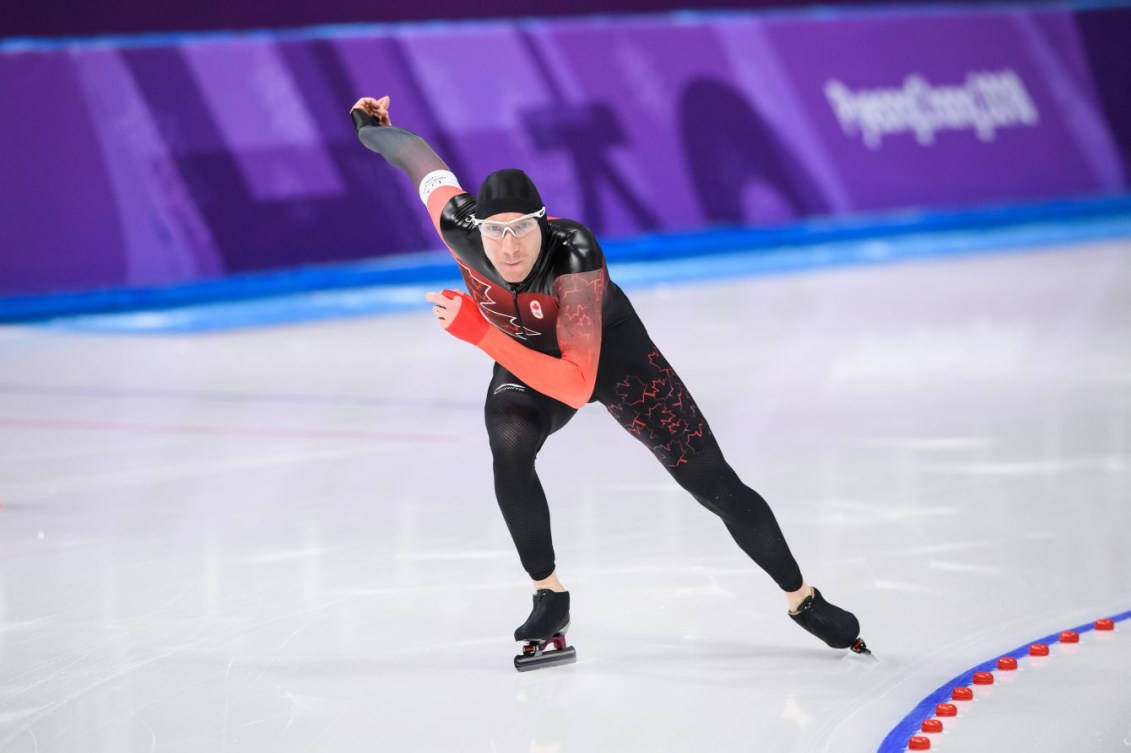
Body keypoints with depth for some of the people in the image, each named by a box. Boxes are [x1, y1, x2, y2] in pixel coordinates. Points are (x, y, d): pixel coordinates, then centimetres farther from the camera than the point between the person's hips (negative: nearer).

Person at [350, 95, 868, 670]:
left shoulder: (574, 256, -42)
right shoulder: (458, 226, -31)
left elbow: (577, 385, -46)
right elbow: (424, 159, -10)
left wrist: (480, 333, -52)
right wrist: (373, 128, 11)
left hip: (607, 350, -3)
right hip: (525, 358, 3)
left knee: (713, 483, -4)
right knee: (509, 447, -29)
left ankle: (802, 600, 16)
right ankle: (550, 600, -11)